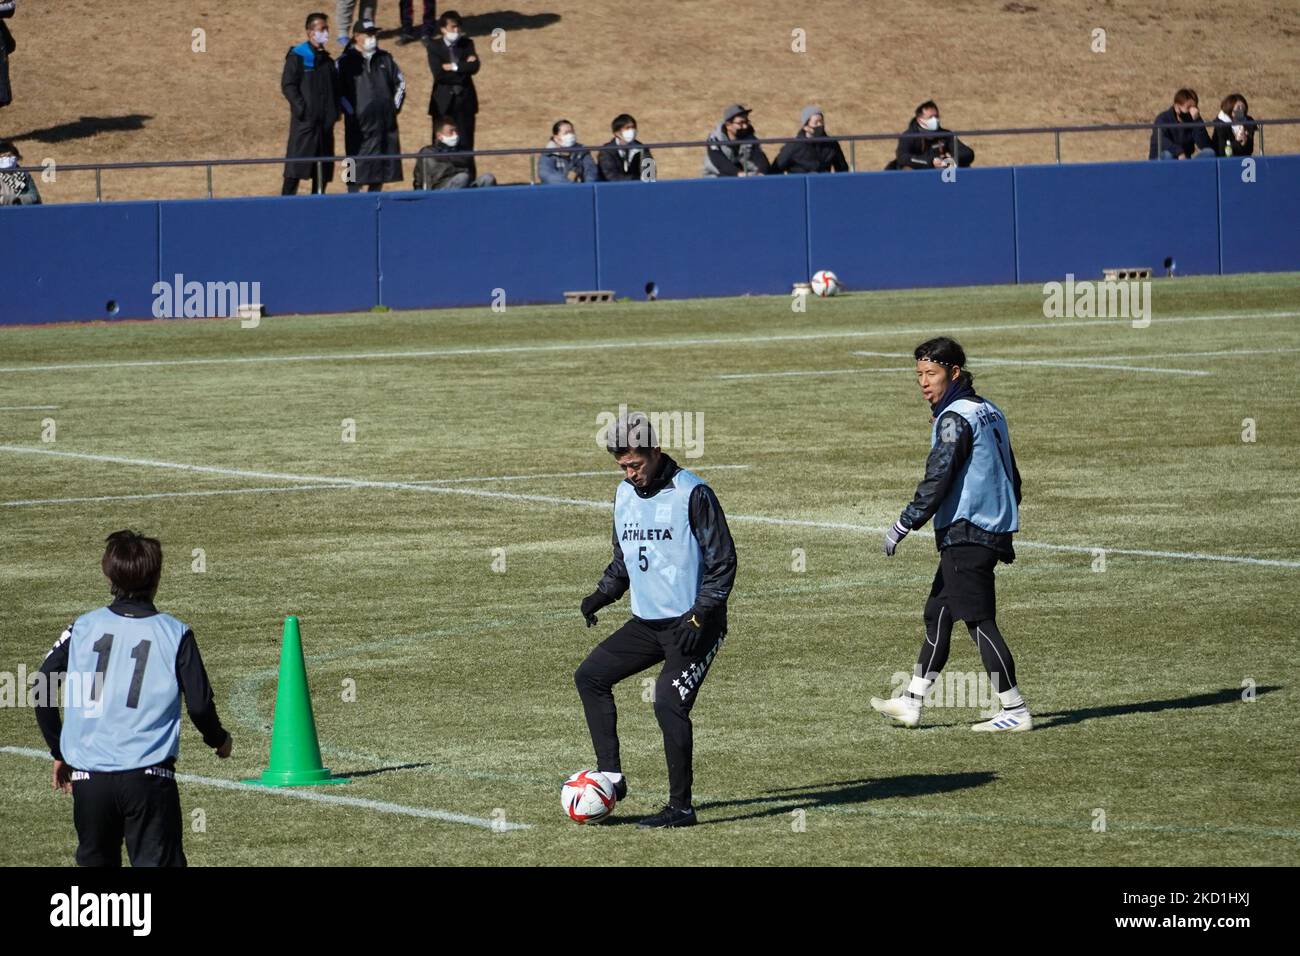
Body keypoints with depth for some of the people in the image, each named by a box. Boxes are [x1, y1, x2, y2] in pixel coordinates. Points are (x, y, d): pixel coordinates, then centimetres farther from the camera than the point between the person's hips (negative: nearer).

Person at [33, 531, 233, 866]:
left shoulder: (83, 627, 6)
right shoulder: (175, 634, 0)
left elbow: (42, 691, 6)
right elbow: (199, 704, -1)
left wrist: (59, 751, 19)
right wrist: (219, 740, 21)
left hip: (87, 775, 3)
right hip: (148, 773, -2)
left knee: (95, 863, 18)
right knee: (157, 862, -5)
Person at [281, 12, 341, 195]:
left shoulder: (326, 60, 15)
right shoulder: (297, 56, -5)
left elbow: (335, 88, 21)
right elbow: (287, 85, -10)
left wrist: (335, 110, 6)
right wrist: (302, 108, -17)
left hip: (325, 121, 6)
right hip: (304, 120, -6)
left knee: (323, 170, 7)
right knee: (296, 166, -9)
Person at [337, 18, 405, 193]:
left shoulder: (385, 59, 13)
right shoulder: (346, 61, -4)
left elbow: (400, 82, 23)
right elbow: (337, 89, -8)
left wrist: (396, 105, 12)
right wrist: (350, 111, -13)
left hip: (385, 123, 5)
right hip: (359, 124, -5)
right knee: (358, 168, -5)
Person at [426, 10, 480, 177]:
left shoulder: (466, 43, 6)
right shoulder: (434, 46, -1)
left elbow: (474, 67, -10)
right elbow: (438, 72, -15)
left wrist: (453, 67, -15)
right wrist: (464, 68, -12)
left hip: (465, 100, 2)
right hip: (443, 101, -2)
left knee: (466, 145, 3)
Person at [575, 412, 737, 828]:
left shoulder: (692, 494, -13)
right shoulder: (624, 494, 9)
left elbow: (722, 561, -12)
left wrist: (700, 617, -19)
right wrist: (603, 594, 5)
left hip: (693, 625, -8)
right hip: (647, 622, 8)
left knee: (668, 703, -17)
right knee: (590, 676, 2)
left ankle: (680, 807, -9)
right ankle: (611, 776, 3)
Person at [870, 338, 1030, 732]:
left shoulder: (955, 418, -14)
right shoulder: (990, 412, 15)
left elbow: (937, 479, -21)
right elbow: (1011, 477, 20)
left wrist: (903, 525, -17)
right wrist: (1004, 533, 28)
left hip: (966, 535, -10)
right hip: (994, 531, 10)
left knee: (978, 620, -7)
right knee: (937, 614, 15)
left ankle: (1015, 711, -7)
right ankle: (911, 703, 20)